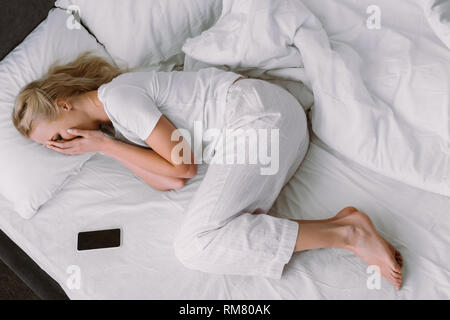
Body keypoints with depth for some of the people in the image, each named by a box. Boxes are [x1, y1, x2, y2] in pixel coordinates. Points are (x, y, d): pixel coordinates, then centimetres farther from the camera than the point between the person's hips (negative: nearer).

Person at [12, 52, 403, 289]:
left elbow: (182, 164, -11)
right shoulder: (116, 122, 18)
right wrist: (104, 145, 9)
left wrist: (103, 144, -4)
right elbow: (172, 182, 4)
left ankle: (346, 234, -19)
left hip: (258, 111, -9)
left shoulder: (116, 94, -10)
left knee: (194, 245, -19)